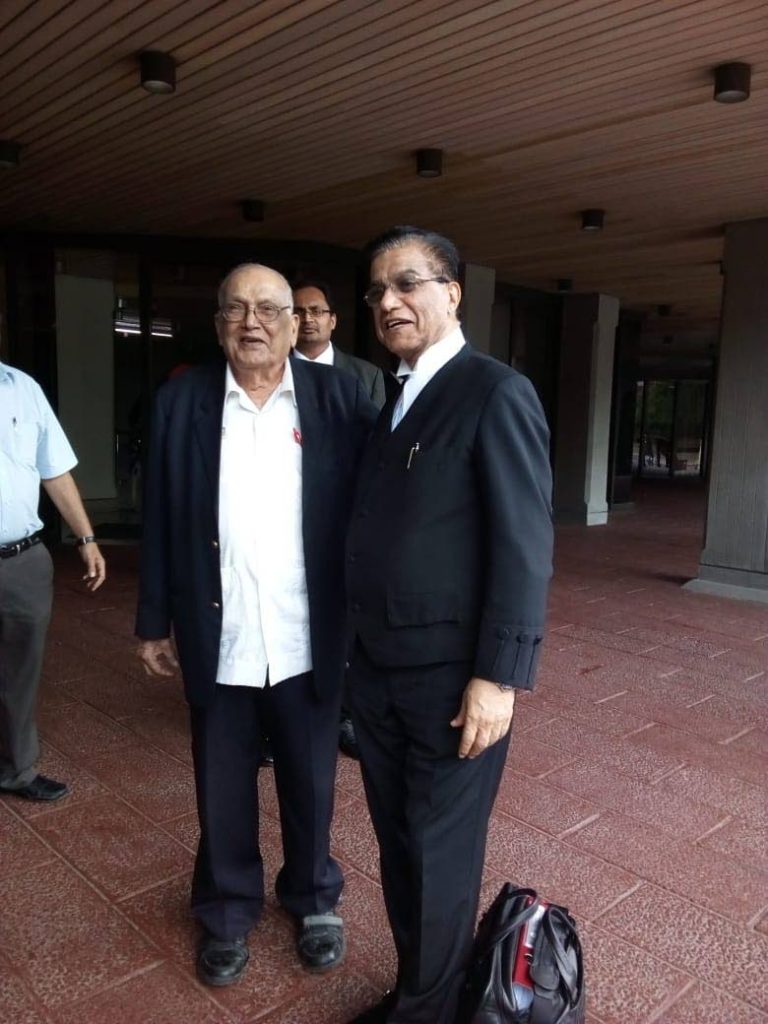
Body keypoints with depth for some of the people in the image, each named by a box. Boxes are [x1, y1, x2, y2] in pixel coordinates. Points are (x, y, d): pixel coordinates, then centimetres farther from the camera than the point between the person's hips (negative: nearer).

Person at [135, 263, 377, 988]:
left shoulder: (337, 396, -4)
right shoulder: (181, 401, 0)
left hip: (308, 644, 0)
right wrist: (154, 621, 4)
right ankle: (226, 911, 42)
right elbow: (159, 520, 2)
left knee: (310, 785, 18)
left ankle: (313, 898, 43)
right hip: (218, 643, 1)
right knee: (222, 790, 18)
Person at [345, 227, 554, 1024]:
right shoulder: (391, 400, 11)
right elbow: (378, 529, 12)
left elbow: (525, 546, -16)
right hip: (375, 671, 7)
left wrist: (497, 676, -19)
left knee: (441, 856, 12)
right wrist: (358, 652, 12)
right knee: (396, 845, 21)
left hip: (451, 677, -7)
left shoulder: (496, 393, -12)